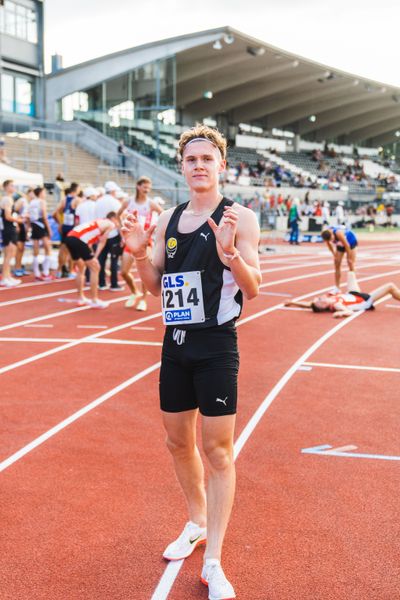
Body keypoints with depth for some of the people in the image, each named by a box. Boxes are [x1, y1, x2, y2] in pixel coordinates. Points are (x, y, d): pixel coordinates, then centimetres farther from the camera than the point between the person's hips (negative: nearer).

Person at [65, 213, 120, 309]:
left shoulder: (99, 222, 32)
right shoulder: (110, 224, 10)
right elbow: (102, 242, 2)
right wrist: (95, 257, 2)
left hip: (70, 237, 9)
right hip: (78, 240, -9)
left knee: (81, 268, 24)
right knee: (95, 268, 2)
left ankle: (81, 298, 31)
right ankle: (94, 301, 4)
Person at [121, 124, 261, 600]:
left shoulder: (239, 218, -8)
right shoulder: (168, 219, 8)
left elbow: (252, 289, -12)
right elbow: (156, 286, 12)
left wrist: (231, 255, -31)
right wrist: (139, 253, -7)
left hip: (216, 347, -6)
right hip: (175, 344, 6)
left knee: (217, 449, -2)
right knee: (178, 442, 16)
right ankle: (197, 522, 39)